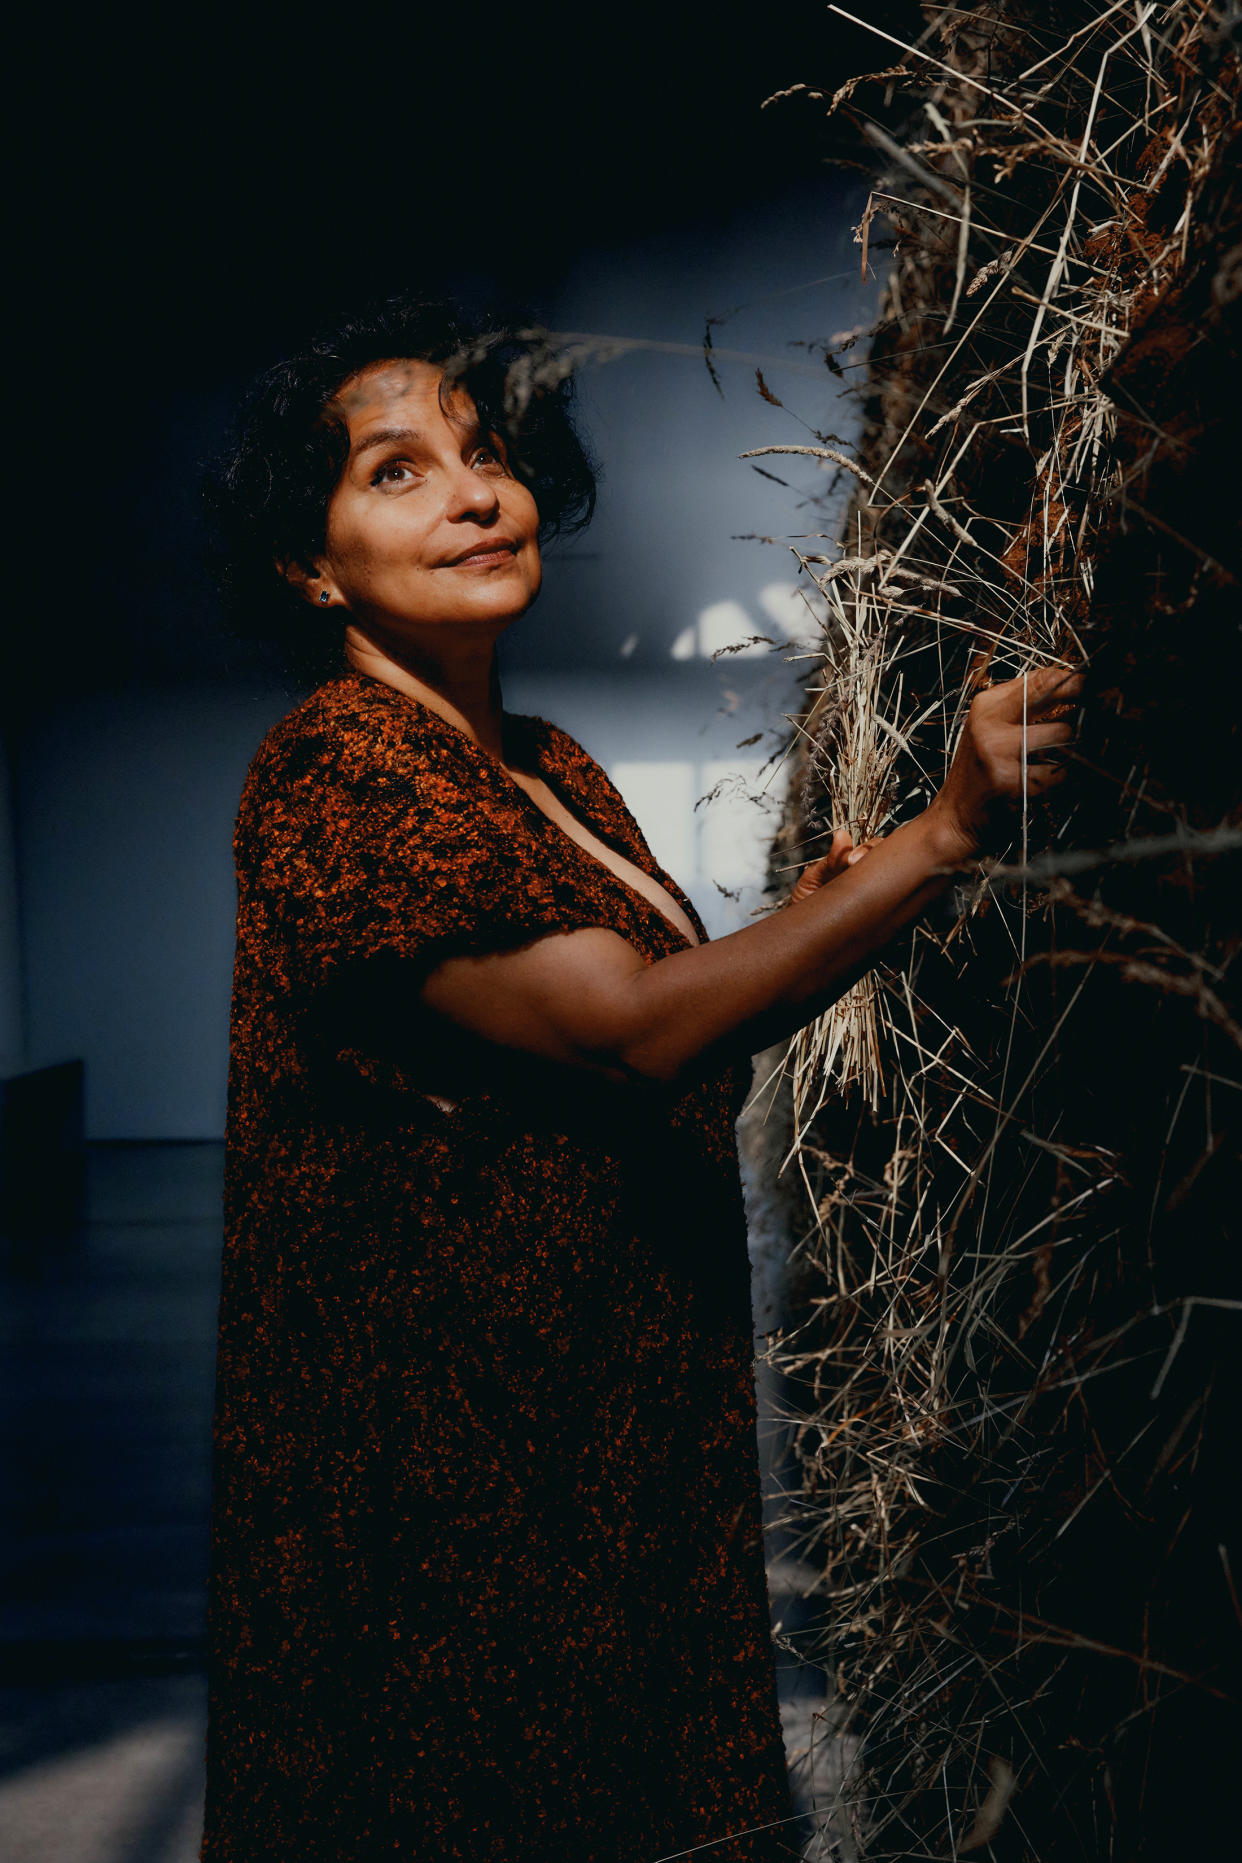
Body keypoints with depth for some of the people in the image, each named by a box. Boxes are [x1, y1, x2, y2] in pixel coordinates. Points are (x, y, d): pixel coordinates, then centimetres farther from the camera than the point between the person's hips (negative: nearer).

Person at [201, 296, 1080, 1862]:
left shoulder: (554, 770, 11)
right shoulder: (328, 773, -17)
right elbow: (628, 1032, -25)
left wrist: (800, 932, -2)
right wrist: (948, 828, -27)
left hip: (623, 1423, 8)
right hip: (444, 1479, -8)